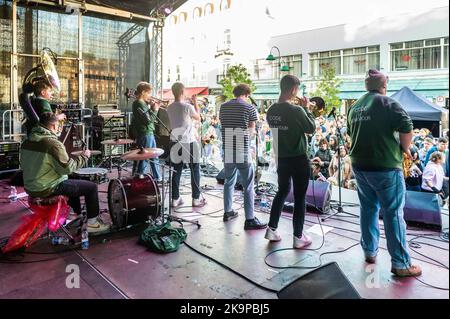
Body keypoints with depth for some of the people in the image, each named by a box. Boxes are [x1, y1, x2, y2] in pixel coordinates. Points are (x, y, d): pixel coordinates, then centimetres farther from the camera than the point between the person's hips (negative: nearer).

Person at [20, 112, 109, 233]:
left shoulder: (26, 142, 4)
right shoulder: (53, 143, -22)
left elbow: (24, 166, 15)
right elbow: (67, 168, -23)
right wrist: (84, 157, -10)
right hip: (48, 189, -9)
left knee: (72, 182, 32)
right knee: (91, 187, 1)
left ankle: (78, 215, 40)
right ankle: (92, 222, 10)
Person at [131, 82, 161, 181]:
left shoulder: (143, 103, 12)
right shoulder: (138, 104, -16)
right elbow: (148, 119, -23)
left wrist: (152, 107, 6)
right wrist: (155, 110, -11)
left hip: (149, 133, 10)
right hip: (144, 134, -10)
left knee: (154, 158, 18)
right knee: (143, 159, -2)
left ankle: (157, 178, 30)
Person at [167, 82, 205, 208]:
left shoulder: (169, 108, 2)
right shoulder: (188, 107, -15)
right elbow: (198, 118, 2)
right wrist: (195, 103, 12)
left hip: (176, 142, 5)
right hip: (189, 143, -5)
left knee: (176, 171, 10)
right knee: (195, 171, 7)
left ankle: (175, 199, 14)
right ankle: (196, 199, 11)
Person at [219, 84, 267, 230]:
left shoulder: (223, 107, 9)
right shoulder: (249, 107, -4)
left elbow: (223, 124, 14)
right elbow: (252, 130, 1)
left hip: (227, 151, 5)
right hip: (243, 152, -5)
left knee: (229, 182, 20)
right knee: (248, 185, 0)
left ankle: (228, 212, 29)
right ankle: (249, 219, 1)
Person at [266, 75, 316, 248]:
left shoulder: (271, 111, 0)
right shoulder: (296, 110, -19)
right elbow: (311, 129, -8)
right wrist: (307, 108, 2)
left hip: (280, 159, 6)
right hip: (299, 159, -6)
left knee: (282, 191, 21)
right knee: (300, 197, 5)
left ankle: (272, 229, 23)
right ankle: (298, 237, 15)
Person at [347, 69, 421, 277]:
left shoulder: (355, 107, 11)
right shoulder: (388, 103, -10)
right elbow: (407, 127, -20)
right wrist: (404, 149, -3)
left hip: (360, 165, 7)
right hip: (385, 167, -6)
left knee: (368, 208, 18)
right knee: (393, 213, 0)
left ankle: (370, 251, 27)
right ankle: (401, 264, 6)